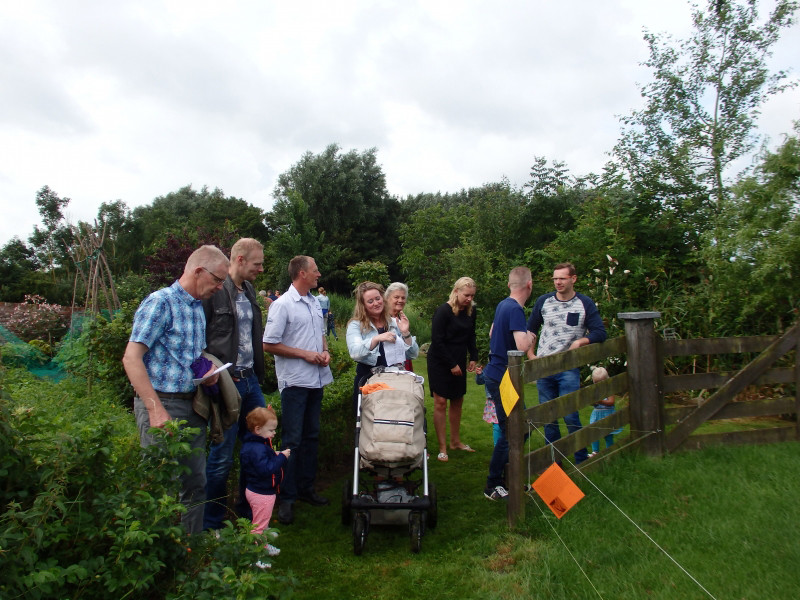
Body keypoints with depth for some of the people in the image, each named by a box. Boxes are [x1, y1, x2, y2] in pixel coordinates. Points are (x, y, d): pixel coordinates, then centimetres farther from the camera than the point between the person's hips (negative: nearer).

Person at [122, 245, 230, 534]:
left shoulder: (198, 307, 15)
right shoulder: (160, 302, -11)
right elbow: (131, 359, -17)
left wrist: (208, 371, 4)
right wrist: (156, 409, -23)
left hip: (192, 406, 8)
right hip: (162, 404, -8)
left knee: (196, 483, 15)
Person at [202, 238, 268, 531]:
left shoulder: (249, 290, 13)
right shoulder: (214, 290, -12)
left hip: (250, 379, 8)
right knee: (222, 456, 1)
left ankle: (248, 513, 31)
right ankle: (211, 525, 19)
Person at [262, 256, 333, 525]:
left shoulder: (314, 302, 12)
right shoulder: (282, 305, -12)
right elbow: (269, 344, -13)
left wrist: (325, 351, 2)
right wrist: (305, 354, -15)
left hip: (317, 379, 8)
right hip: (295, 381, -7)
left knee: (311, 436, 15)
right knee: (292, 440, -1)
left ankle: (306, 488, 27)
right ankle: (286, 497, 10)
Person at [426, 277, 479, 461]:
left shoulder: (471, 312, 2)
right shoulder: (443, 311, -17)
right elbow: (437, 341, -17)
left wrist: (473, 358, 5)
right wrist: (452, 365, -15)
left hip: (459, 362, 7)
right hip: (439, 363, -6)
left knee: (458, 401, 13)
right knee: (440, 402, -4)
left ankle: (455, 441, 28)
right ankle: (442, 448, 3)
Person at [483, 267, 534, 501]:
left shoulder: (503, 305, 9)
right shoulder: (515, 309, -21)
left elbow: (492, 333, 25)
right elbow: (522, 346, -32)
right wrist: (529, 336, -12)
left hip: (495, 374, 10)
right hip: (502, 378, -10)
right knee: (510, 433, 0)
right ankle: (492, 486, 10)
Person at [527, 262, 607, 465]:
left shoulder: (585, 304, -1)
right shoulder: (543, 301, 6)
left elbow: (600, 333, -3)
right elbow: (531, 329, 16)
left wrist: (580, 341, -17)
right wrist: (530, 355, 8)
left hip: (568, 369, -3)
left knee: (570, 416, -6)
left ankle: (582, 461, 10)